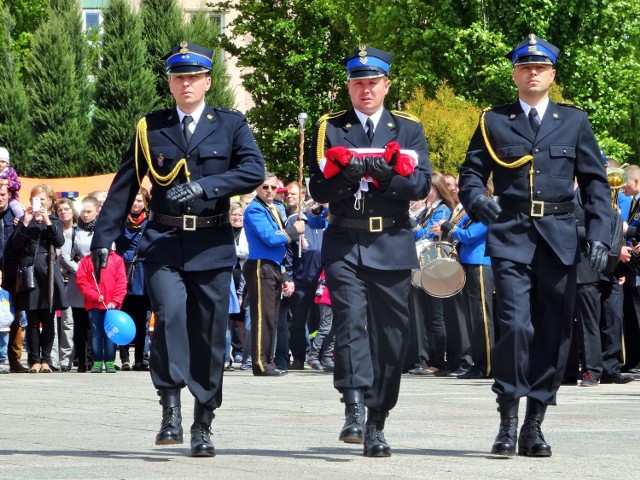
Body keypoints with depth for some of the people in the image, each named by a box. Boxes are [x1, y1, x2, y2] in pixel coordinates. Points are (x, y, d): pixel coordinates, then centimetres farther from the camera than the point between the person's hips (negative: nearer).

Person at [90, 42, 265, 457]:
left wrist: (204, 186, -22)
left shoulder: (231, 124, 7)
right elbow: (124, 186, 13)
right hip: (163, 241, 0)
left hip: (212, 246, 0)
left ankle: (203, 426, 12)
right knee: (170, 315, -22)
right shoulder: (151, 128, 10)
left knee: (210, 336, 2)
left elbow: (254, 171, -9)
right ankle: (171, 410, -17)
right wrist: (104, 236, 7)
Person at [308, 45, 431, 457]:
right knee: (351, 319, -20)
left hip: (392, 247, 1)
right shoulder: (329, 129, 11)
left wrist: (383, 172, -17)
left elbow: (422, 184, -1)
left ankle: (376, 425, 9)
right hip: (344, 245, -1)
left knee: (390, 335, 2)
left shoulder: (409, 129, 11)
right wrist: (346, 175, -16)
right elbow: (318, 189, 4)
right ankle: (355, 410, -27)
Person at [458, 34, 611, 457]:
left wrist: (600, 234, -1)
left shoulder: (574, 121, 11)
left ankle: (534, 426, 11)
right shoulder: (494, 121, 10)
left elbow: (596, 182, 10)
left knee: (554, 332, 2)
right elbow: (471, 173, 9)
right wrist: (478, 200, -13)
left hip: (559, 238, 2)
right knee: (515, 324, -16)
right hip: (511, 236, -2)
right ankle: (508, 420, -7)